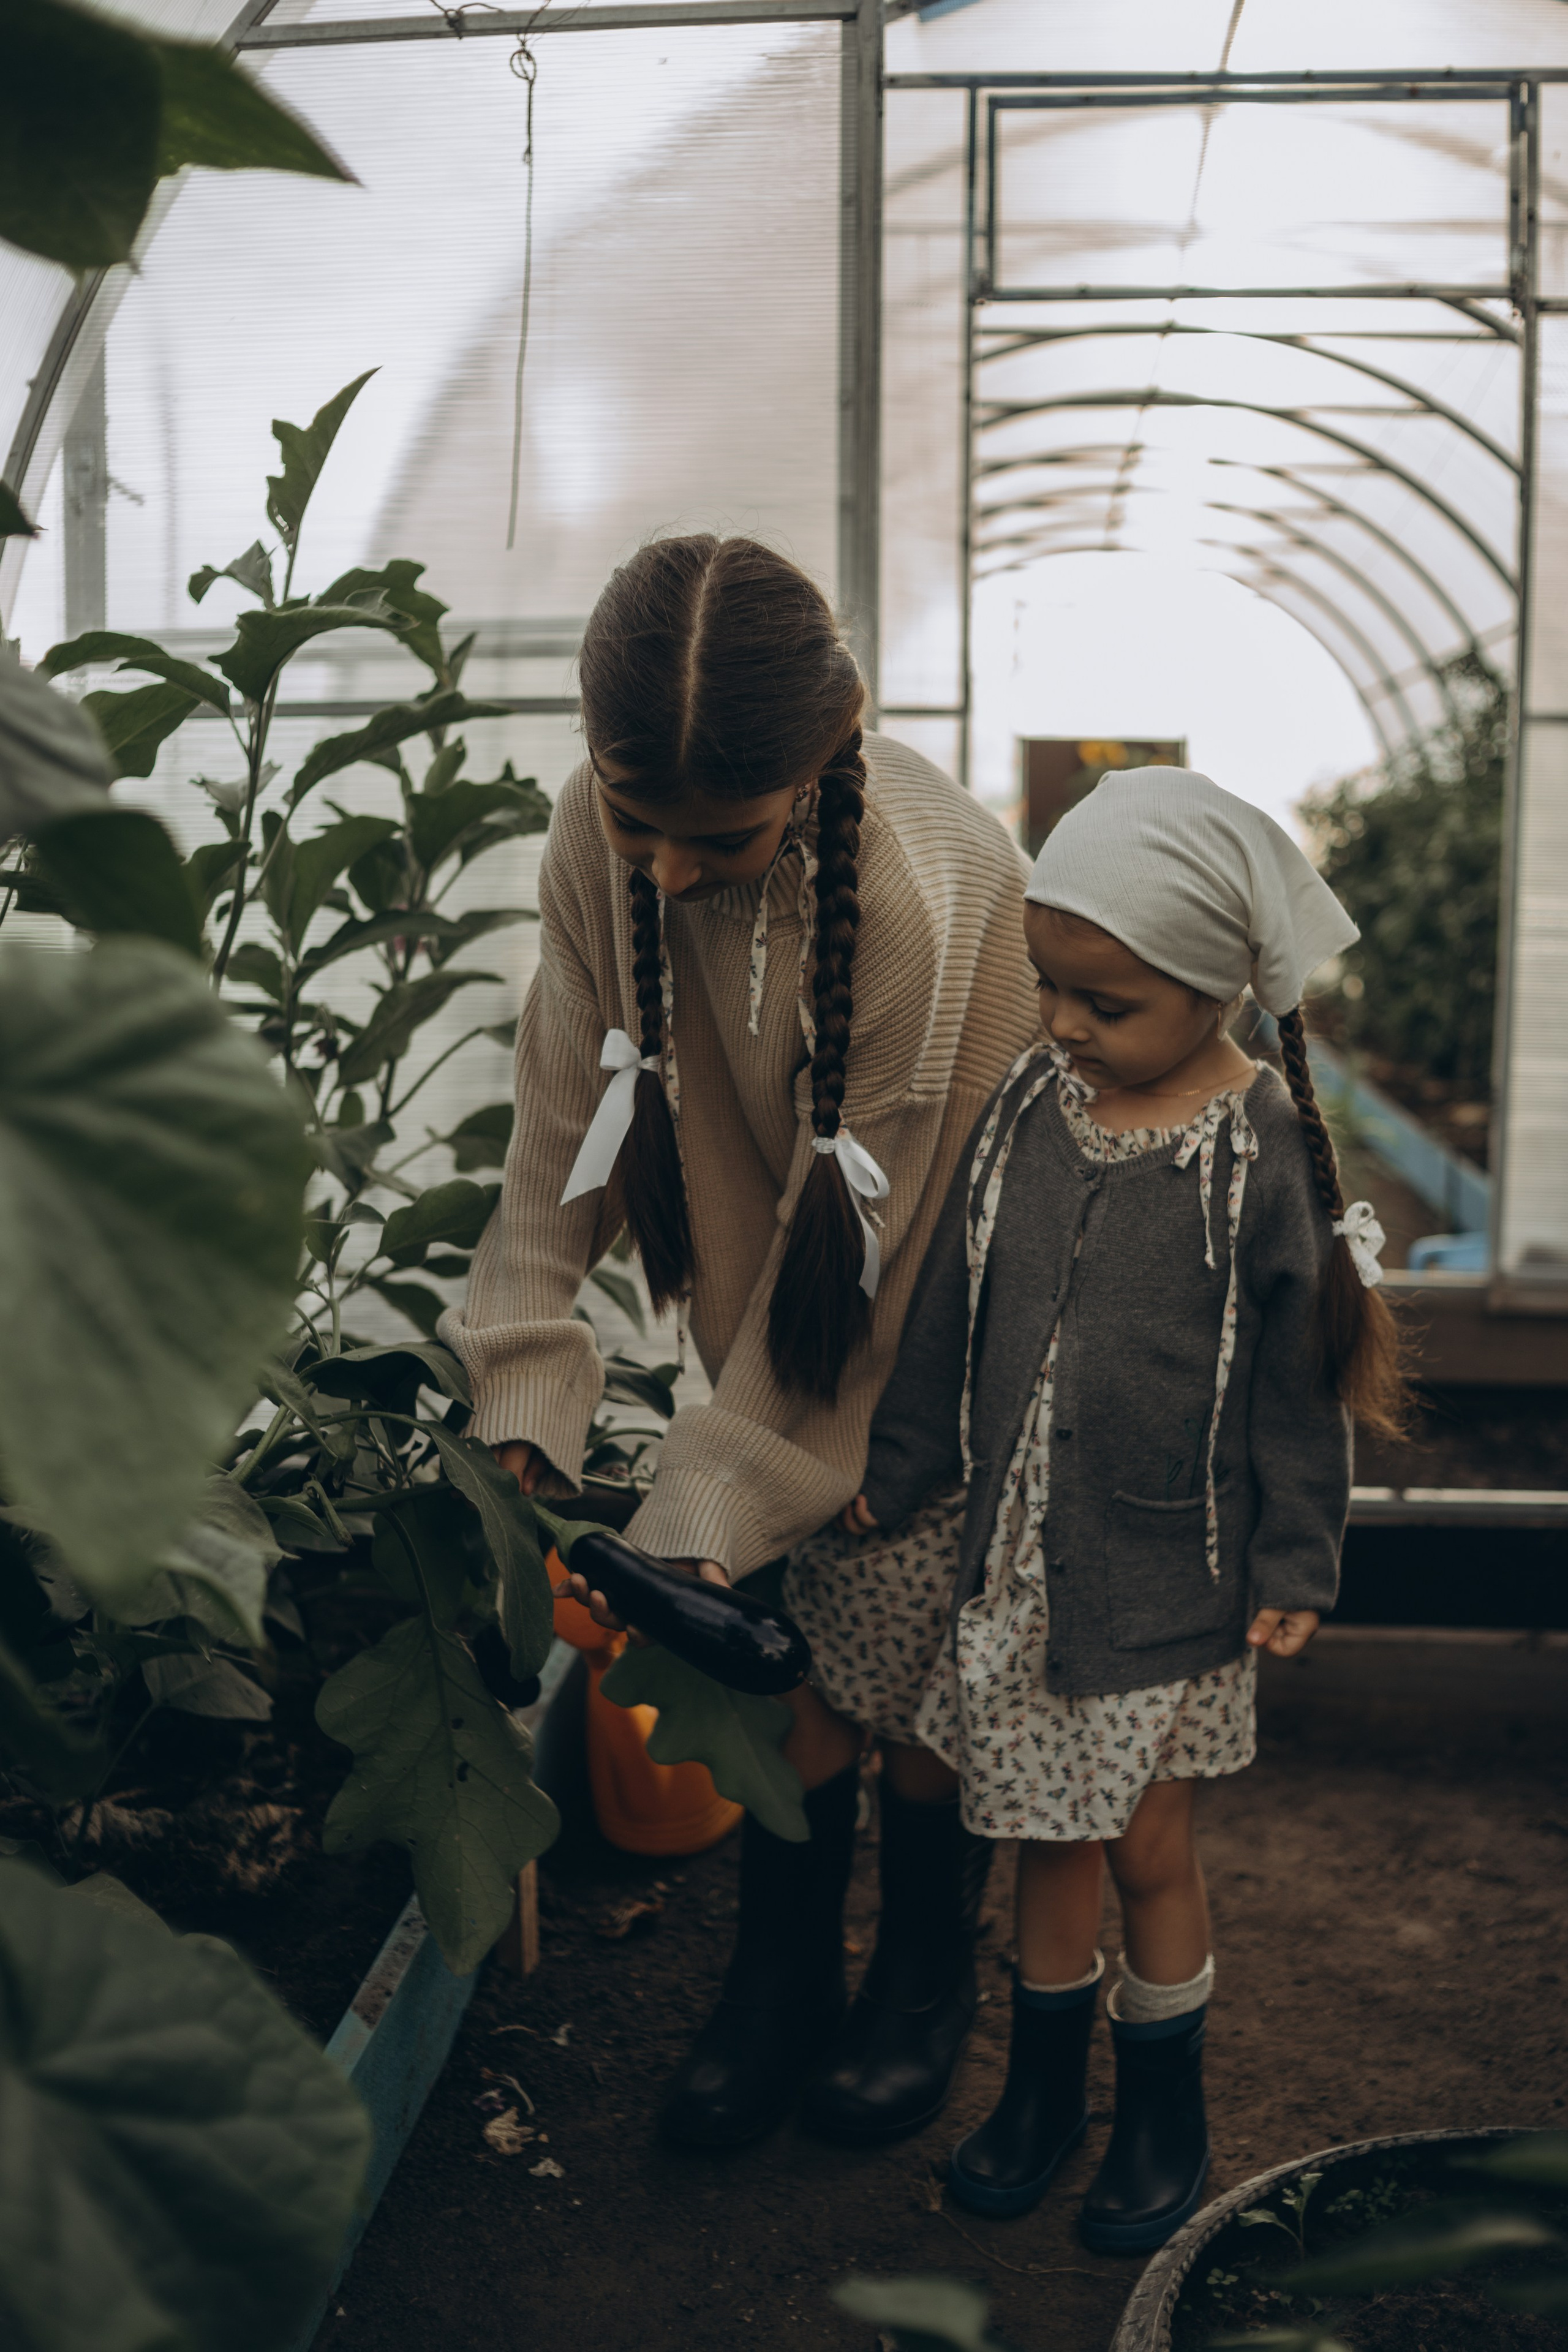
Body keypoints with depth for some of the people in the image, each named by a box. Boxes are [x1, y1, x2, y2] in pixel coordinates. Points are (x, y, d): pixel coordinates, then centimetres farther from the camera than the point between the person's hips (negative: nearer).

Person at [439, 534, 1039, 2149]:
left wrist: (710, 1515, -24)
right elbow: (565, 1118, -12)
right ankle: (786, 1973, 32)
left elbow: (879, 1255, -28)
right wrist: (521, 1408, -17)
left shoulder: (939, 902, -37)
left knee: (923, 1657, 10)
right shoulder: (603, 833, -22)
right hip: (768, 1302, 4)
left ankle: (928, 1970, 36)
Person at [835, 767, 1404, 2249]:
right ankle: (1042, 2093, 37)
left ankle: (1166, 2120, 33)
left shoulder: (1264, 1151, -13)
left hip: (1174, 1576, -3)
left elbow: (1299, 1382, -6)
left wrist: (1294, 1565, -4)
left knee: (1148, 1849, 9)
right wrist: (896, 1469, 13)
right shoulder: (1028, 1105, -2)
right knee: (1046, 1836, 15)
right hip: (1020, 1558, 3)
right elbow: (950, 1311, 8)